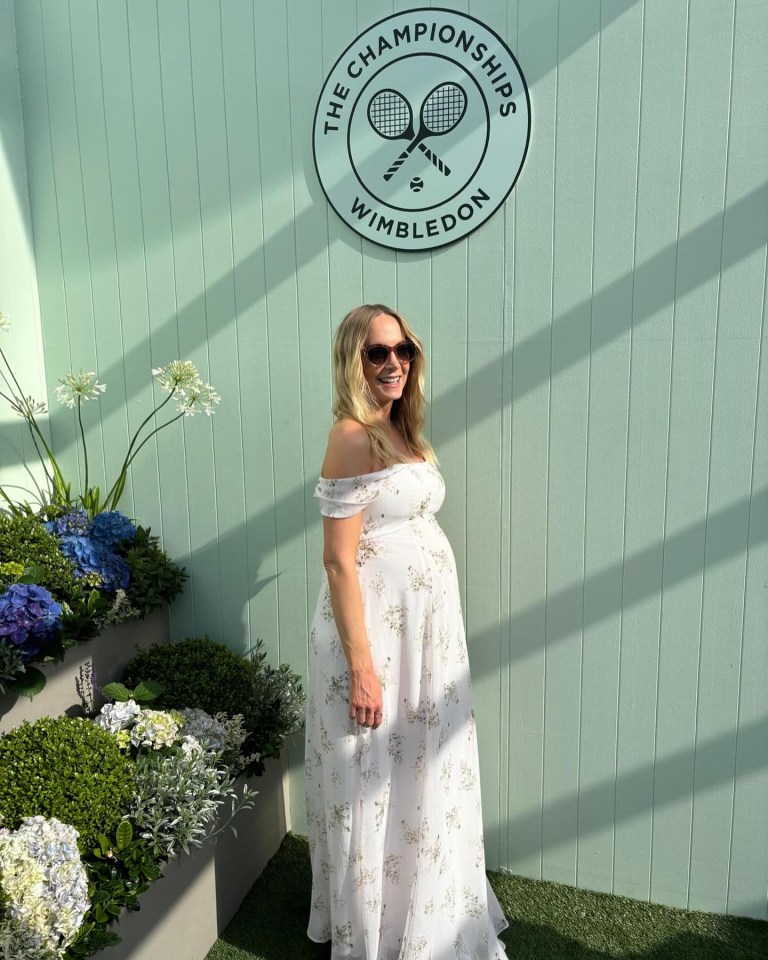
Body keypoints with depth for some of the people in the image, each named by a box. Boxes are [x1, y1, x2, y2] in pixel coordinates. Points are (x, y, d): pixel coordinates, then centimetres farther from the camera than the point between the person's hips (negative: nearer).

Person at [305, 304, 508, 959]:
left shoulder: (400, 431, 9)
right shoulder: (352, 436, -17)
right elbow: (340, 561, -19)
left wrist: (433, 633, 15)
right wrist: (361, 667, -20)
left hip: (424, 627, 9)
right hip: (375, 628, -9)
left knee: (422, 773, 21)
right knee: (375, 784, 9)